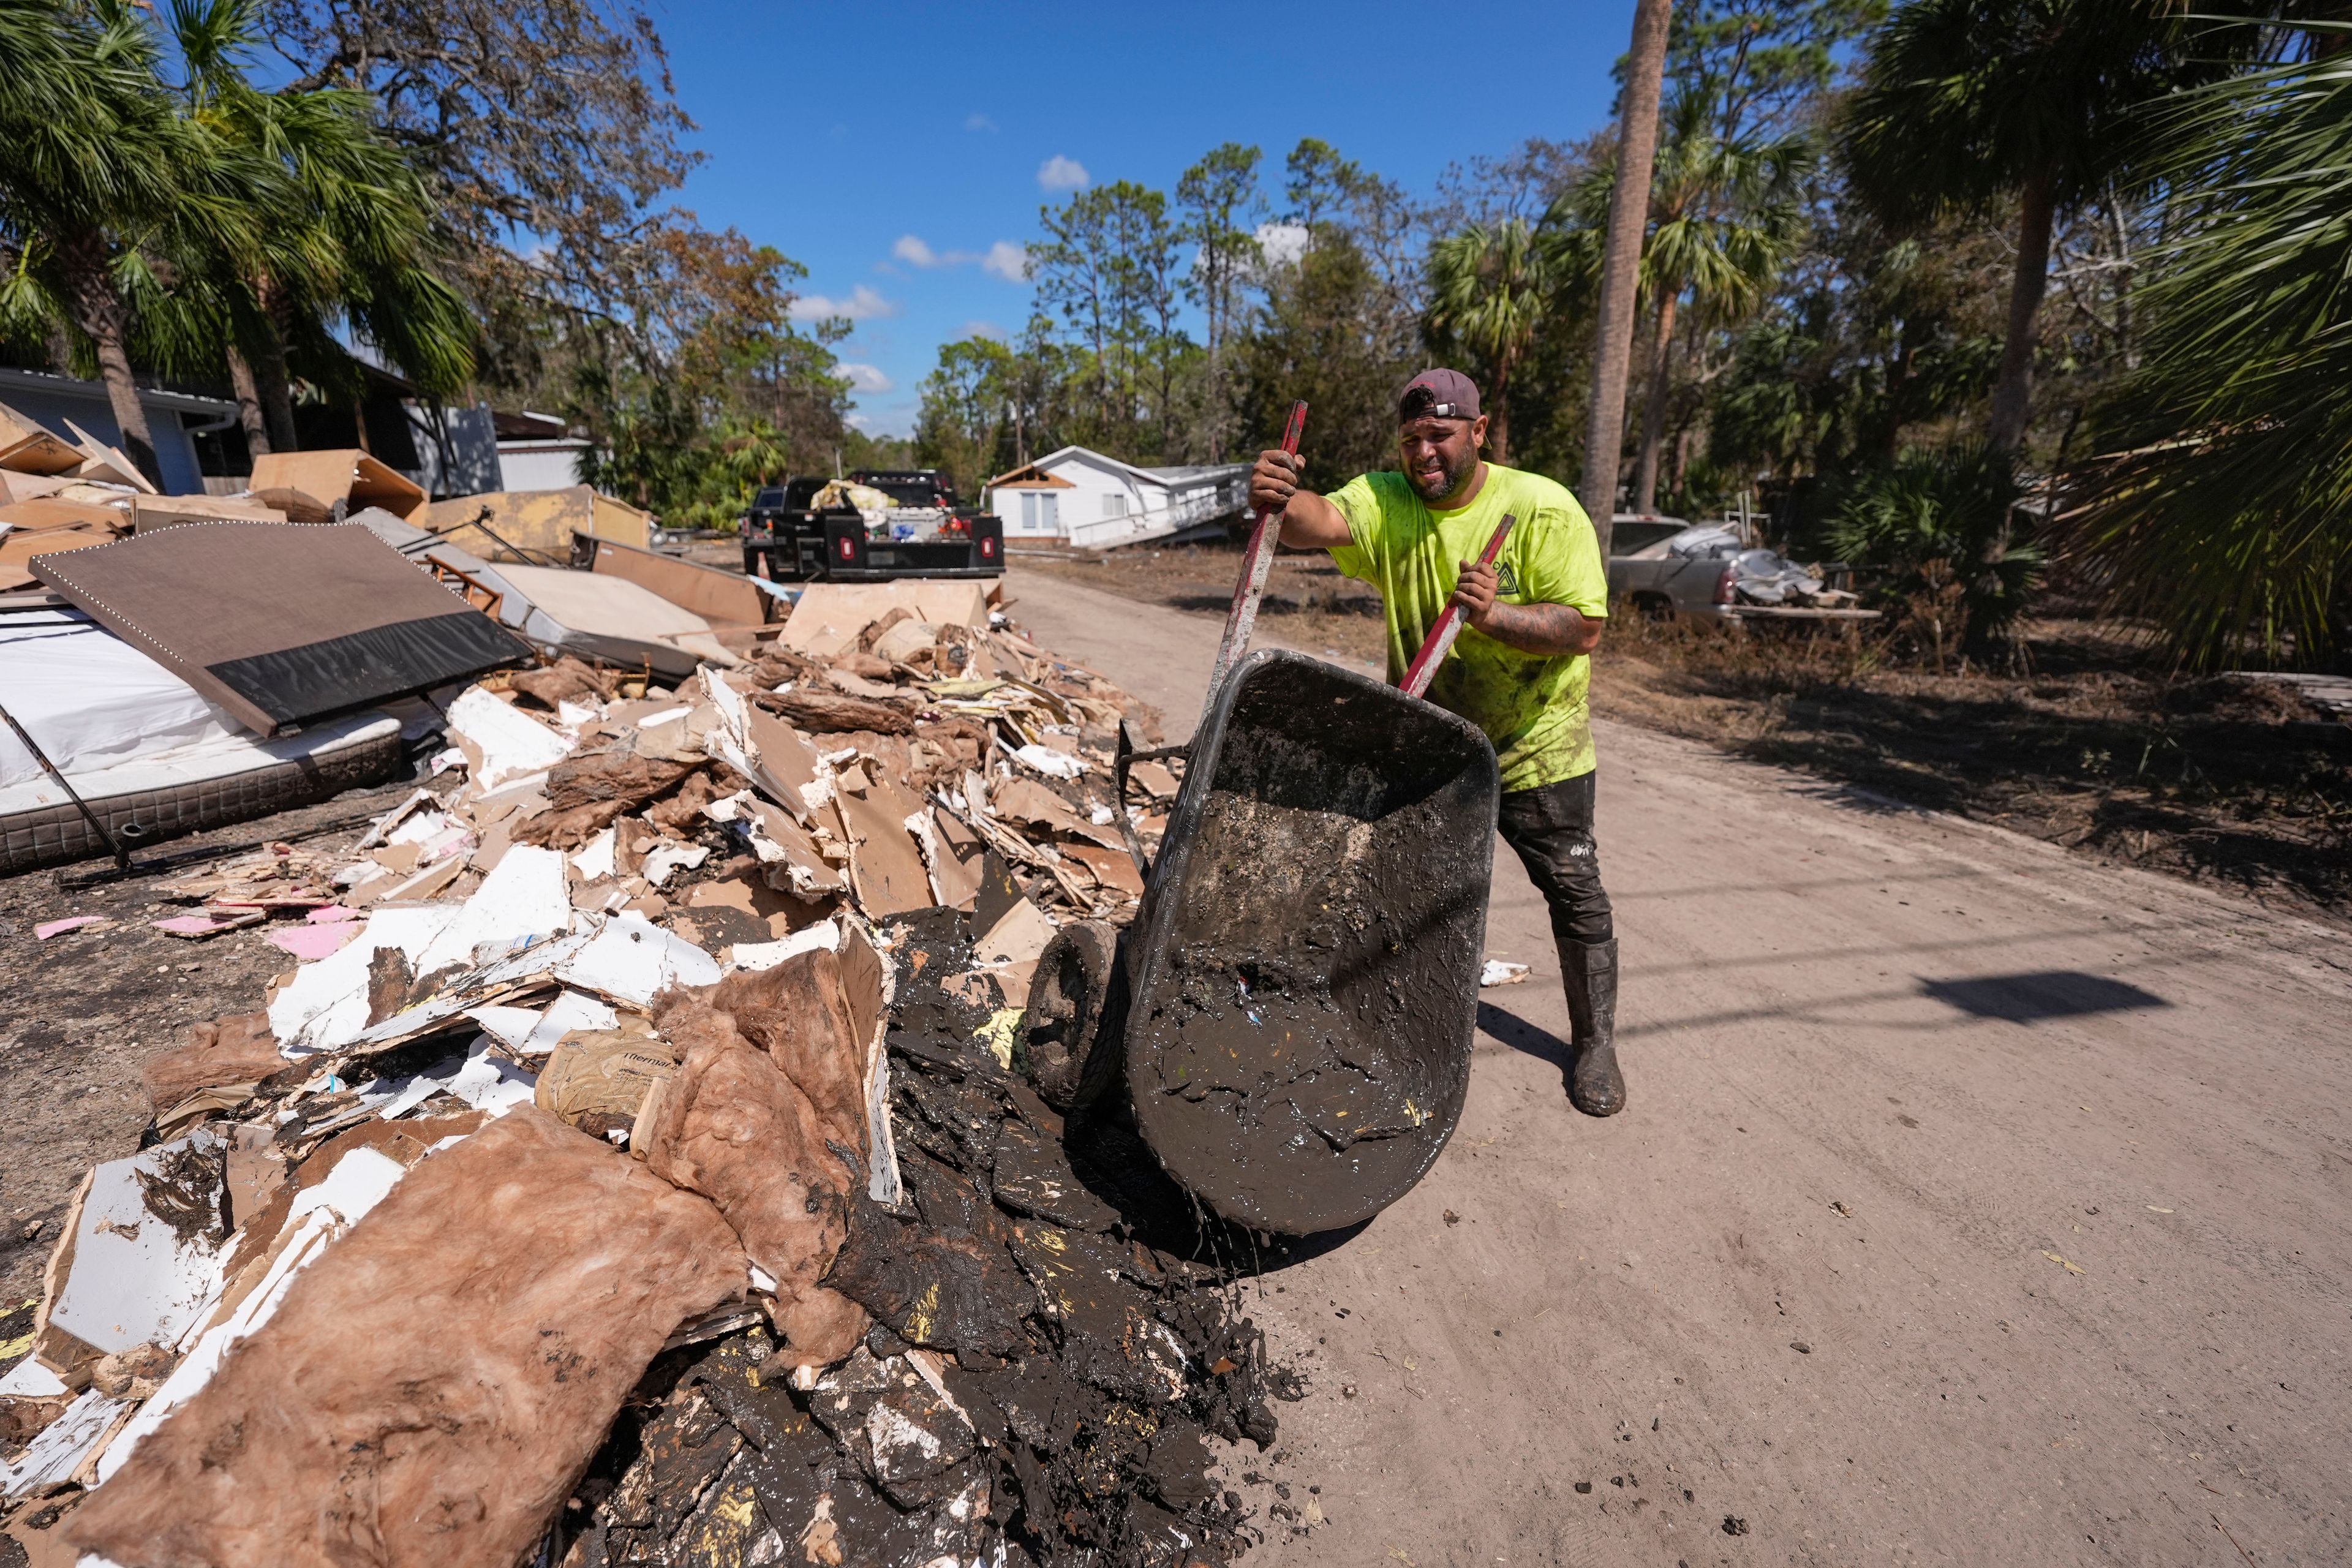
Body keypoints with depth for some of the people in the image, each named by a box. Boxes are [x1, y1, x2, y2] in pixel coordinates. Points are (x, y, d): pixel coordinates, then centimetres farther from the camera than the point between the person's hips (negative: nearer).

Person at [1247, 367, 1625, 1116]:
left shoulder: (1545, 511, -16)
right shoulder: (1386, 502, -9)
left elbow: (1584, 630, -20)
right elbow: (1323, 521, -31)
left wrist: (1494, 614, -37)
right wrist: (1278, 501, -54)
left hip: (1534, 747, -2)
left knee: (1575, 896, 5)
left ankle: (1595, 1045, 26)